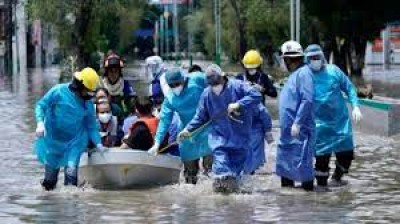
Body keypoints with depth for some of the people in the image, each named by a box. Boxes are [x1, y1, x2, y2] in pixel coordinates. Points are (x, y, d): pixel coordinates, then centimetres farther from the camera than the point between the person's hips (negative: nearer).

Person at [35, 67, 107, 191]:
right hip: (53, 139, -2)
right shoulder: (59, 91, -11)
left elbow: (91, 126, 7)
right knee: (51, 167, 10)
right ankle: (48, 189, 31)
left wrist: (98, 144, -3)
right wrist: (40, 122, -24)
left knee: (71, 169, -14)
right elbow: (41, 105, -8)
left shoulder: (88, 104, 1)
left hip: (75, 142, 2)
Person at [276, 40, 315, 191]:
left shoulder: (303, 73, -14)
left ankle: (308, 189, -2)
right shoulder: (294, 74, 17)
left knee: (302, 162, -7)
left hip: (300, 130, -10)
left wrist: (297, 122, -24)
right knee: (284, 161, 16)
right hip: (288, 130, 10)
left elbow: (307, 100, -22)